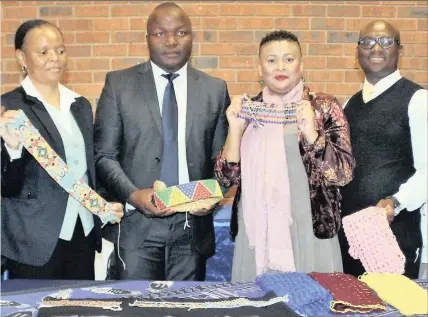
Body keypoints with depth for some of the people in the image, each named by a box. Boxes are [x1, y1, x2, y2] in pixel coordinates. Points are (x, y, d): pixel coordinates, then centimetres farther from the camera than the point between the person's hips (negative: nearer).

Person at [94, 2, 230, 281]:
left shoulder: (215, 89, 7)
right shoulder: (119, 84, 3)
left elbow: (221, 158, 10)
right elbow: (104, 154, 1)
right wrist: (133, 194, -14)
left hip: (193, 225, 2)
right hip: (136, 224, -1)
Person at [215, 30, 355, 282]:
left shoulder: (324, 107, -2)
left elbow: (344, 174, -8)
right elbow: (227, 178, 2)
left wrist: (310, 133, -20)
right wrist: (235, 130, -12)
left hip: (311, 230, -2)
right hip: (257, 233, 2)